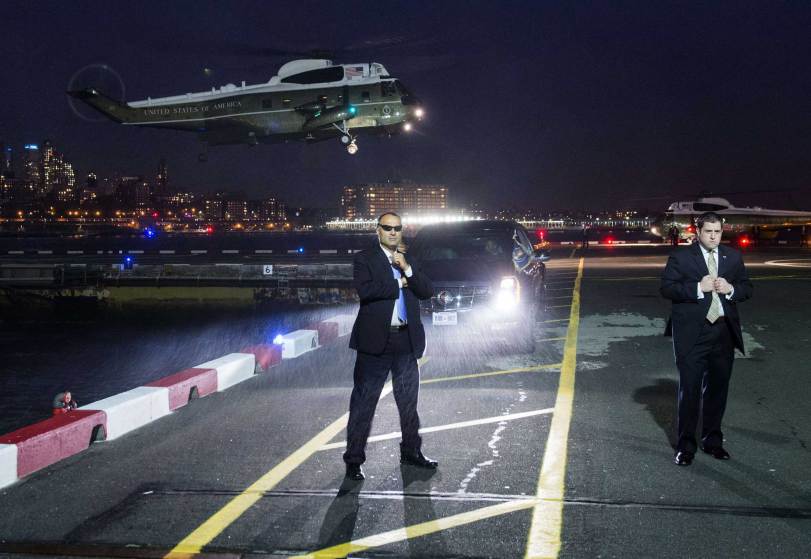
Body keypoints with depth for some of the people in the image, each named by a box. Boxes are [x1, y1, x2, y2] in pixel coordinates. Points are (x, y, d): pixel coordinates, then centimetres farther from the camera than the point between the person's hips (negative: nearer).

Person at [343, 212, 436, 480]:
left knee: (409, 401, 16)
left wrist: (407, 269, -10)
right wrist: (399, 284, -11)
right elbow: (365, 290, -19)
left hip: (406, 341, 6)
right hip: (376, 340, -5)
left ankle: (411, 452, 31)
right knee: (363, 403, 0)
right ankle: (354, 460, 8)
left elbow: (427, 291, 3)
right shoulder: (364, 259, -2)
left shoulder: (409, 261, 14)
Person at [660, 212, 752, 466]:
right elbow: (666, 288, -10)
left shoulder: (733, 256, 10)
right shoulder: (681, 256, -2)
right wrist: (698, 288, -20)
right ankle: (686, 445, 12)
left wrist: (730, 289, -10)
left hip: (724, 331, 4)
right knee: (689, 389, 1)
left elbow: (747, 288, 11)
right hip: (692, 333, -4)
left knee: (718, 388, 13)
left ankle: (712, 440, 28)